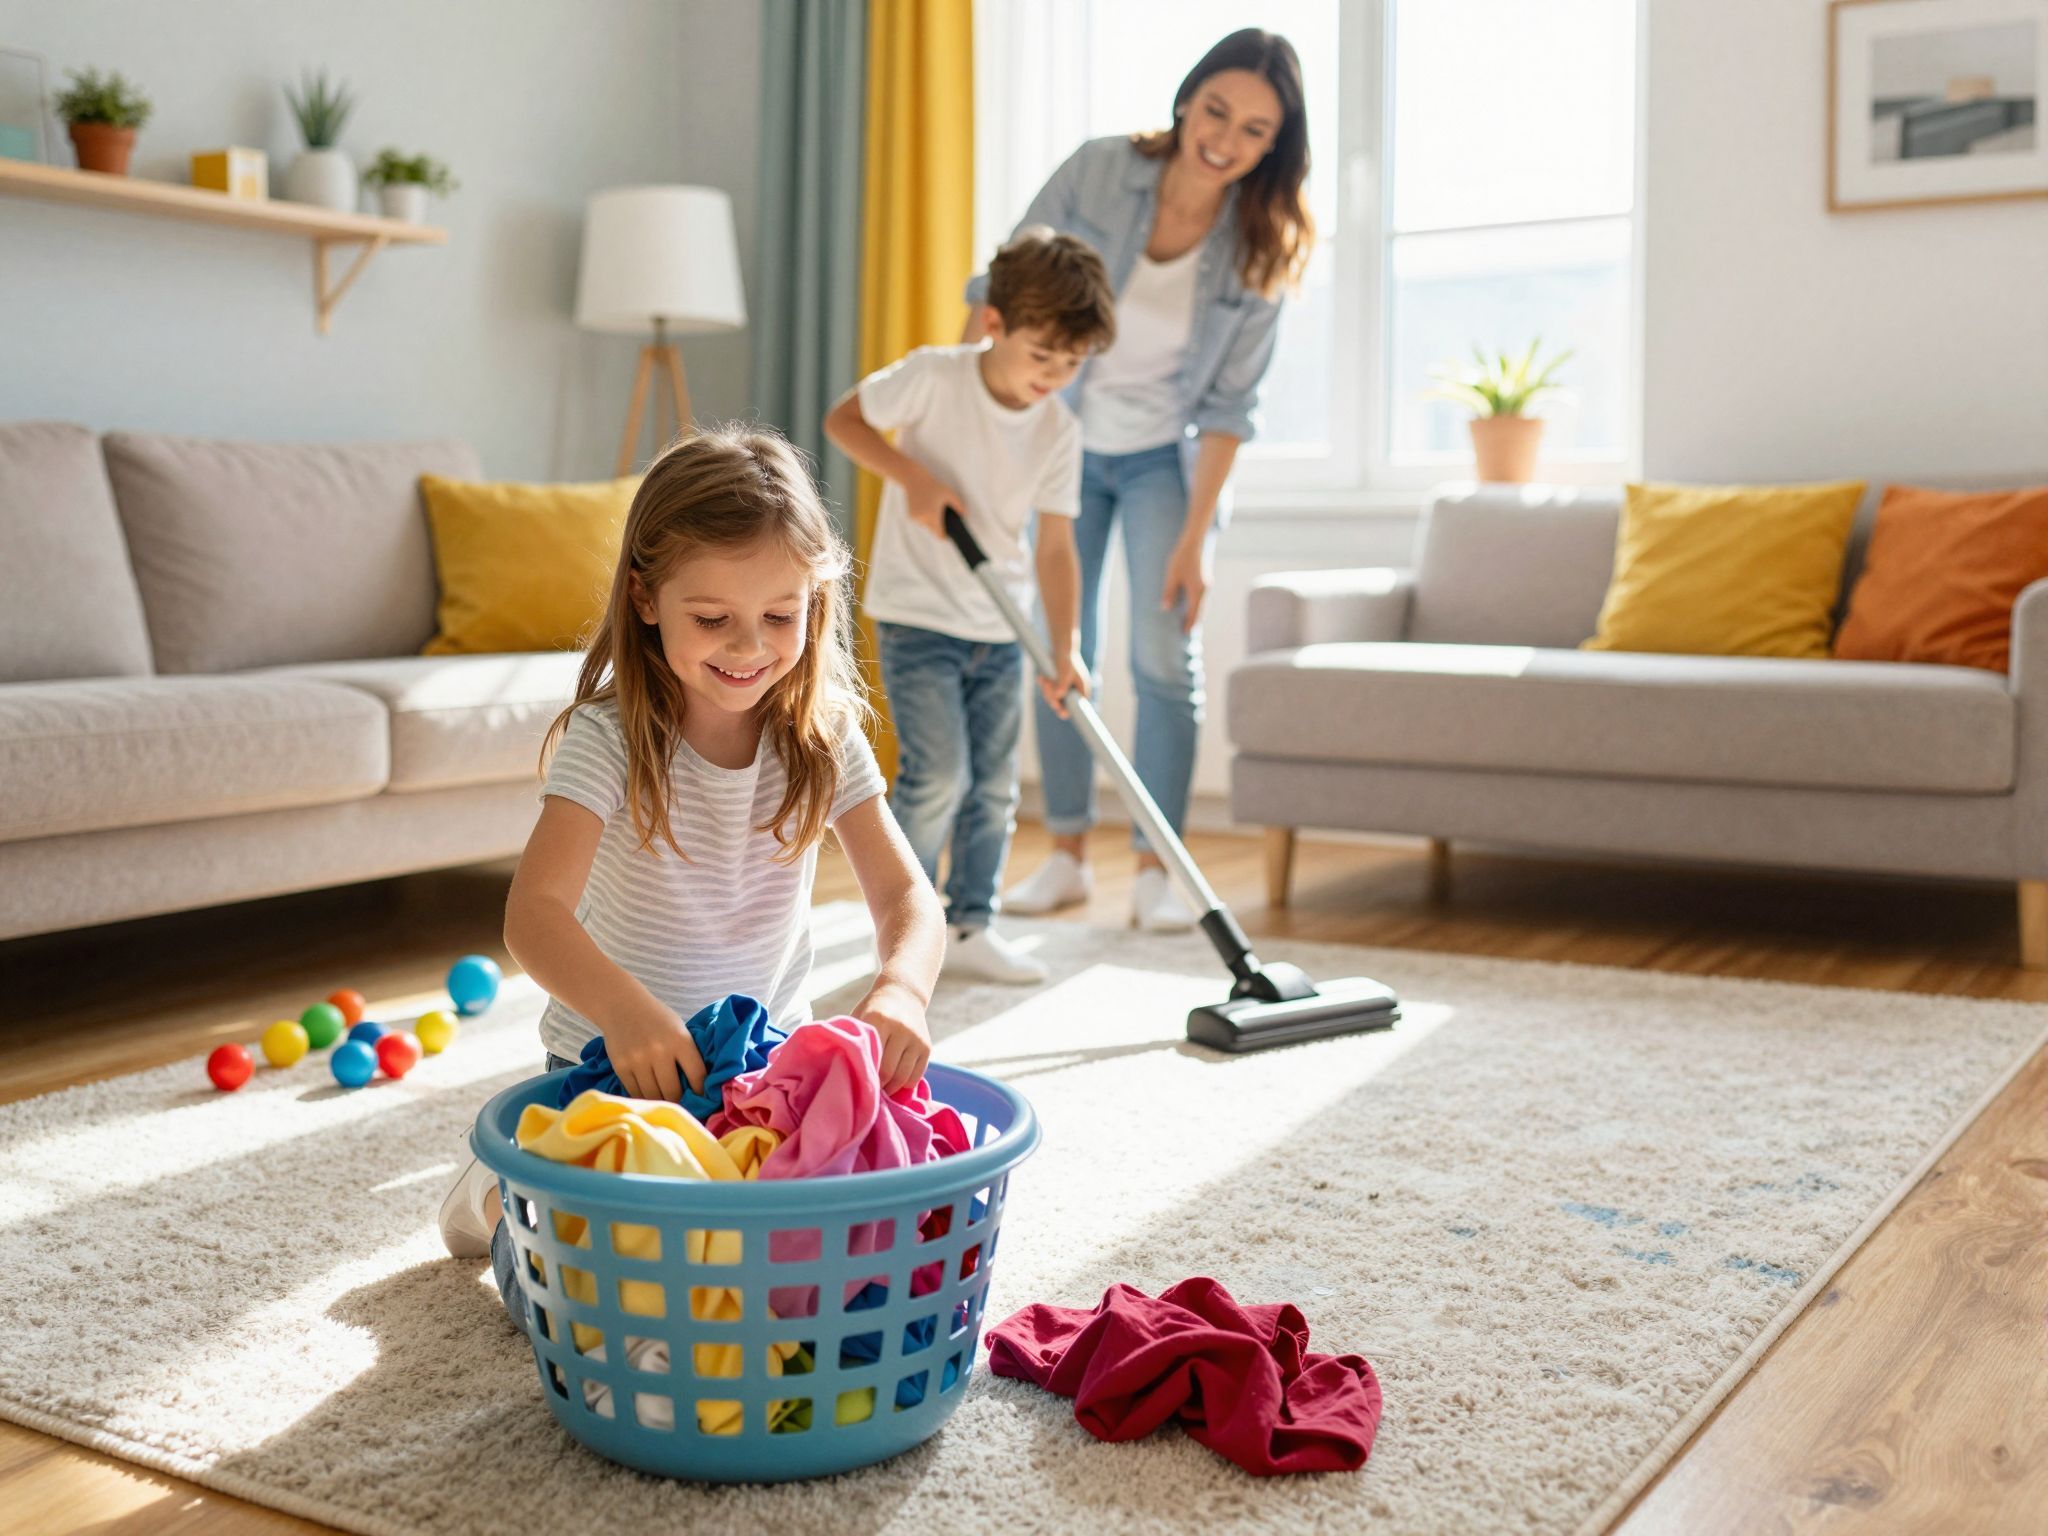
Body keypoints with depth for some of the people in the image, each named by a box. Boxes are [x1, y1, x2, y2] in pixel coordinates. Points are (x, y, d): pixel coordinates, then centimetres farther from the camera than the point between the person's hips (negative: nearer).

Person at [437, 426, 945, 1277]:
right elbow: (535, 912, -30)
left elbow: (906, 897, -15)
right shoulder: (608, 736, -19)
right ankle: (502, 1196, 27)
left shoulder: (823, 736, -8)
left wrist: (901, 987, -39)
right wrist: (624, 1008, -51)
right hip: (618, 1056, -3)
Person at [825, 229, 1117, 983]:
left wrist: (1064, 649, -13)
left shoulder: (1059, 430, -3)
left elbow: (1054, 546, -4)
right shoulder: (932, 377, -13)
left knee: (994, 786, 7)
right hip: (916, 615, -5)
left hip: (1001, 630, 5)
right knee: (937, 774, -12)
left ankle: (969, 927, 19)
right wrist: (914, 478, -19)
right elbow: (843, 419, -4)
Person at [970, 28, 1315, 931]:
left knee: (1164, 656, -8)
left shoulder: (1260, 246, -18)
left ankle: (1154, 872, 2)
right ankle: (1066, 857, 15)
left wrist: (1195, 536, -17)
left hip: (1166, 457, -1)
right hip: (1064, 442, 1)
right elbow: (999, 290, -13)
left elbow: (1228, 404, -14)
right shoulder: (1098, 172, -19)